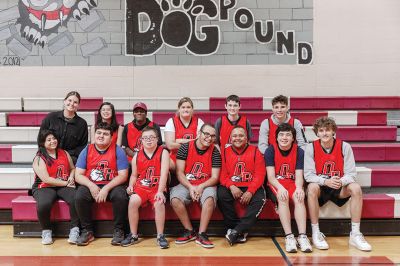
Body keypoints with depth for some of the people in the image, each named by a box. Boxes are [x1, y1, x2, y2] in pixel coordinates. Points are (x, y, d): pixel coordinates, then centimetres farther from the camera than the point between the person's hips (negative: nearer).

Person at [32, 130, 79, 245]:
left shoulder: (64, 153, 13)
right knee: (43, 204, -36)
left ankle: (74, 230, -14)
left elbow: (72, 168, 25)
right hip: (45, 188, -3)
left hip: (64, 187, 3)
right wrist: (65, 183, -11)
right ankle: (46, 231, -9)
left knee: (76, 199, -30)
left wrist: (71, 177, 2)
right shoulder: (39, 159, -1)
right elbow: (46, 179, -10)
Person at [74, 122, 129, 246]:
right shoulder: (86, 151, 5)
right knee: (79, 196, -28)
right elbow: (78, 175, 2)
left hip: (112, 185, -1)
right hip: (90, 185, 2)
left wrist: (106, 189, -18)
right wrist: (91, 186, -18)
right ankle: (87, 231, -9)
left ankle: (118, 231, -11)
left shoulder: (117, 151, 0)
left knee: (121, 196, -32)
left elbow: (123, 175, -6)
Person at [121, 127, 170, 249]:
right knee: (133, 201, -26)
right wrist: (131, 186, -3)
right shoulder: (137, 156, 10)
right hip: (141, 187, 3)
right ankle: (133, 235, -10)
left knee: (159, 203, -32)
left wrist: (160, 191, -22)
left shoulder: (163, 153, -2)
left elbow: (164, 174, -12)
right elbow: (134, 175, 18)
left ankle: (160, 236, -15)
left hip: (157, 187, -3)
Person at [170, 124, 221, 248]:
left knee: (210, 197, -34)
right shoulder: (185, 147, -3)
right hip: (186, 184, 1)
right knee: (175, 199, -28)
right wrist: (190, 187, -19)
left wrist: (201, 187, -21)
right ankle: (190, 231, -10)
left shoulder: (215, 152, -2)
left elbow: (215, 177, -4)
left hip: (206, 185, 0)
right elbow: (179, 172, -5)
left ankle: (201, 234, -21)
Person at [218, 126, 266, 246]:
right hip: (231, 187, 1)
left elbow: (259, 175, -2)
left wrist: (250, 192, -17)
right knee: (221, 195, -29)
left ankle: (236, 231, -22)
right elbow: (222, 175, 3)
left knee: (259, 200, -30)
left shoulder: (255, 151, 5)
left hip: (251, 187, -1)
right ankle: (241, 231, -18)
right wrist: (231, 186, -18)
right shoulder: (225, 152, 8)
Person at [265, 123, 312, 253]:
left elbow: (299, 176, -7)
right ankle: (289, 237, -35)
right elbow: (271, 176, -11)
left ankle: (302, 236, -33)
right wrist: (280, 188, -31)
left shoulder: (299, 151, -1)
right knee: (283, 197, -33)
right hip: (275, 184, -1)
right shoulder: (270, 151, -5)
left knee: (299, 197, -31)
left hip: (292, 183, 2)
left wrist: (299, 188, -29)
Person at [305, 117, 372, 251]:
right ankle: (316, 234, -24)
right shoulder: (311, 148, -7)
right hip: (319, 186, -1)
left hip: (339, 187, 2)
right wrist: (325, 181, -30)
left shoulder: (344, 147, -5)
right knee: (312, 188, -34)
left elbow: (351, 174, -8)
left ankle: (355, 234, -19)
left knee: (356, 188, -27)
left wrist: (341, 181, -31)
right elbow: (308, 174, -12)